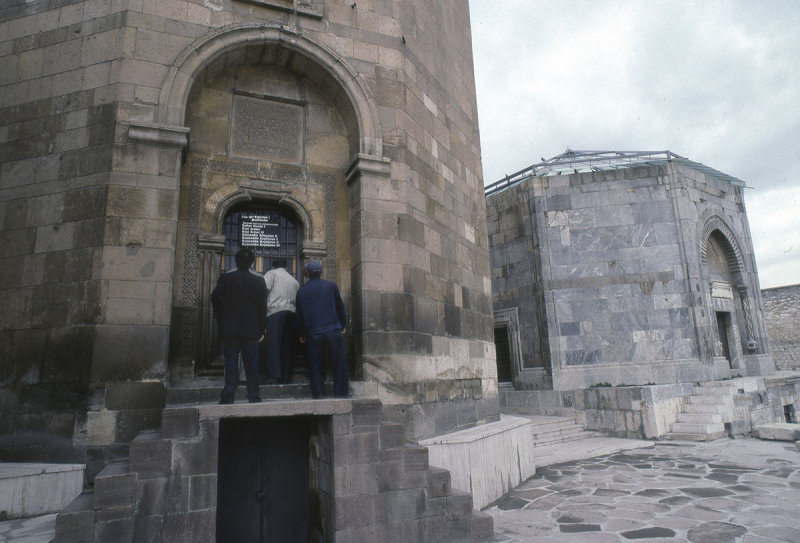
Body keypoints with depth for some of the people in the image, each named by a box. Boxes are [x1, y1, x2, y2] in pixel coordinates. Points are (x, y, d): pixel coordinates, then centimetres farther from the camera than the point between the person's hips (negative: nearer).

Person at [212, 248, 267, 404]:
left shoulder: (226, 278, -1)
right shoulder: (259, 280, -1)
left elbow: (215, 298, -3)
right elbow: (262, 306, -1)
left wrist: (221, 319, 7)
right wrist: (262, 329, 4)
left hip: (230, 328, 0)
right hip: (251, 329, 0)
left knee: (231, 362, 4)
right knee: (251, 363, 6)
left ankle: (228, 396, 2)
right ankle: (253, 397, 10)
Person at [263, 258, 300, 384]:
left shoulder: (272, 273, 11)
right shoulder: (294, 281, 27)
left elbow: (264, 288, -4)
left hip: (276, 311, -5)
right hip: (292, 312, 5)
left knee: (273, 344, -7)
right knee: (287, 345, 7)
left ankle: (273, 376, -13)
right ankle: (286, 376, 7)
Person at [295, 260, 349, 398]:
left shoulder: (301, 291, 6)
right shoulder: (331, 286, 2)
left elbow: (298, 316, 9)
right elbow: (340, 307, 4)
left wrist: (301, 334, 18)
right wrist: (342, 326, 15)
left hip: (313, 333, 1)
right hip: (333, 330, -1)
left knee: (315, 364, 8)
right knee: (339, 363, 7)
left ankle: (318, 393, 10)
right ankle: (341, 391, 10)